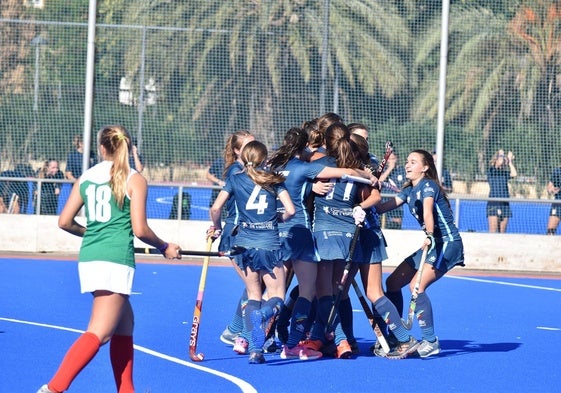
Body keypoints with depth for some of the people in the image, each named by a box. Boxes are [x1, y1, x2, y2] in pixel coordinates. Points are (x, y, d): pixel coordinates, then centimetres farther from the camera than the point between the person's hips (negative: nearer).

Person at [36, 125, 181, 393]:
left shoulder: (86, 177, 11)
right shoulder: (134, 180, -3)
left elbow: (65, 222, 11)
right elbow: (140, 229, -8)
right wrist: (165, 248, 9)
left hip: (89, 259, 6)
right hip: (115, 260, -6)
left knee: (125, 323, 20)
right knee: (99, 333, -10)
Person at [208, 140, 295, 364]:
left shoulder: (235, 180, 4)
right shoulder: (274, 181, 2)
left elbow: (216, 208, -3)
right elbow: (290, 210, -5)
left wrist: (217, 227, 16)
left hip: (244, 243, 2)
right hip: (270, 244, -2)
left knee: (253, 295, 14)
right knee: (276, 296, 6)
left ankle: (255, 349, 0)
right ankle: (263, 314, -32)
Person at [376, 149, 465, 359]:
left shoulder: (428, 185, -14)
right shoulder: (408, 190, 12)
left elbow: (427, 211, -33)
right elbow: (385, 206, 1)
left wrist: (429, 236, -49)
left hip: (447, 243, -10)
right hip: (432, 244, 10)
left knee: (417, 285, -24)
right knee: (393, 282, 8)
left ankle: (430, 342, -19)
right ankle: (397, 338, 15)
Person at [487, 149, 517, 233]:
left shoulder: (505, 173, 15)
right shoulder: (491, 171, 2)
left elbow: (514, 174, -3)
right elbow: (500, 162, -14)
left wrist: (510, 161, 7)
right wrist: (500, 154, 6)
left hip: (505, 204, 5)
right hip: (493, 203, -5)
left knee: (502, 231, 3)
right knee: (493, 231, -12)